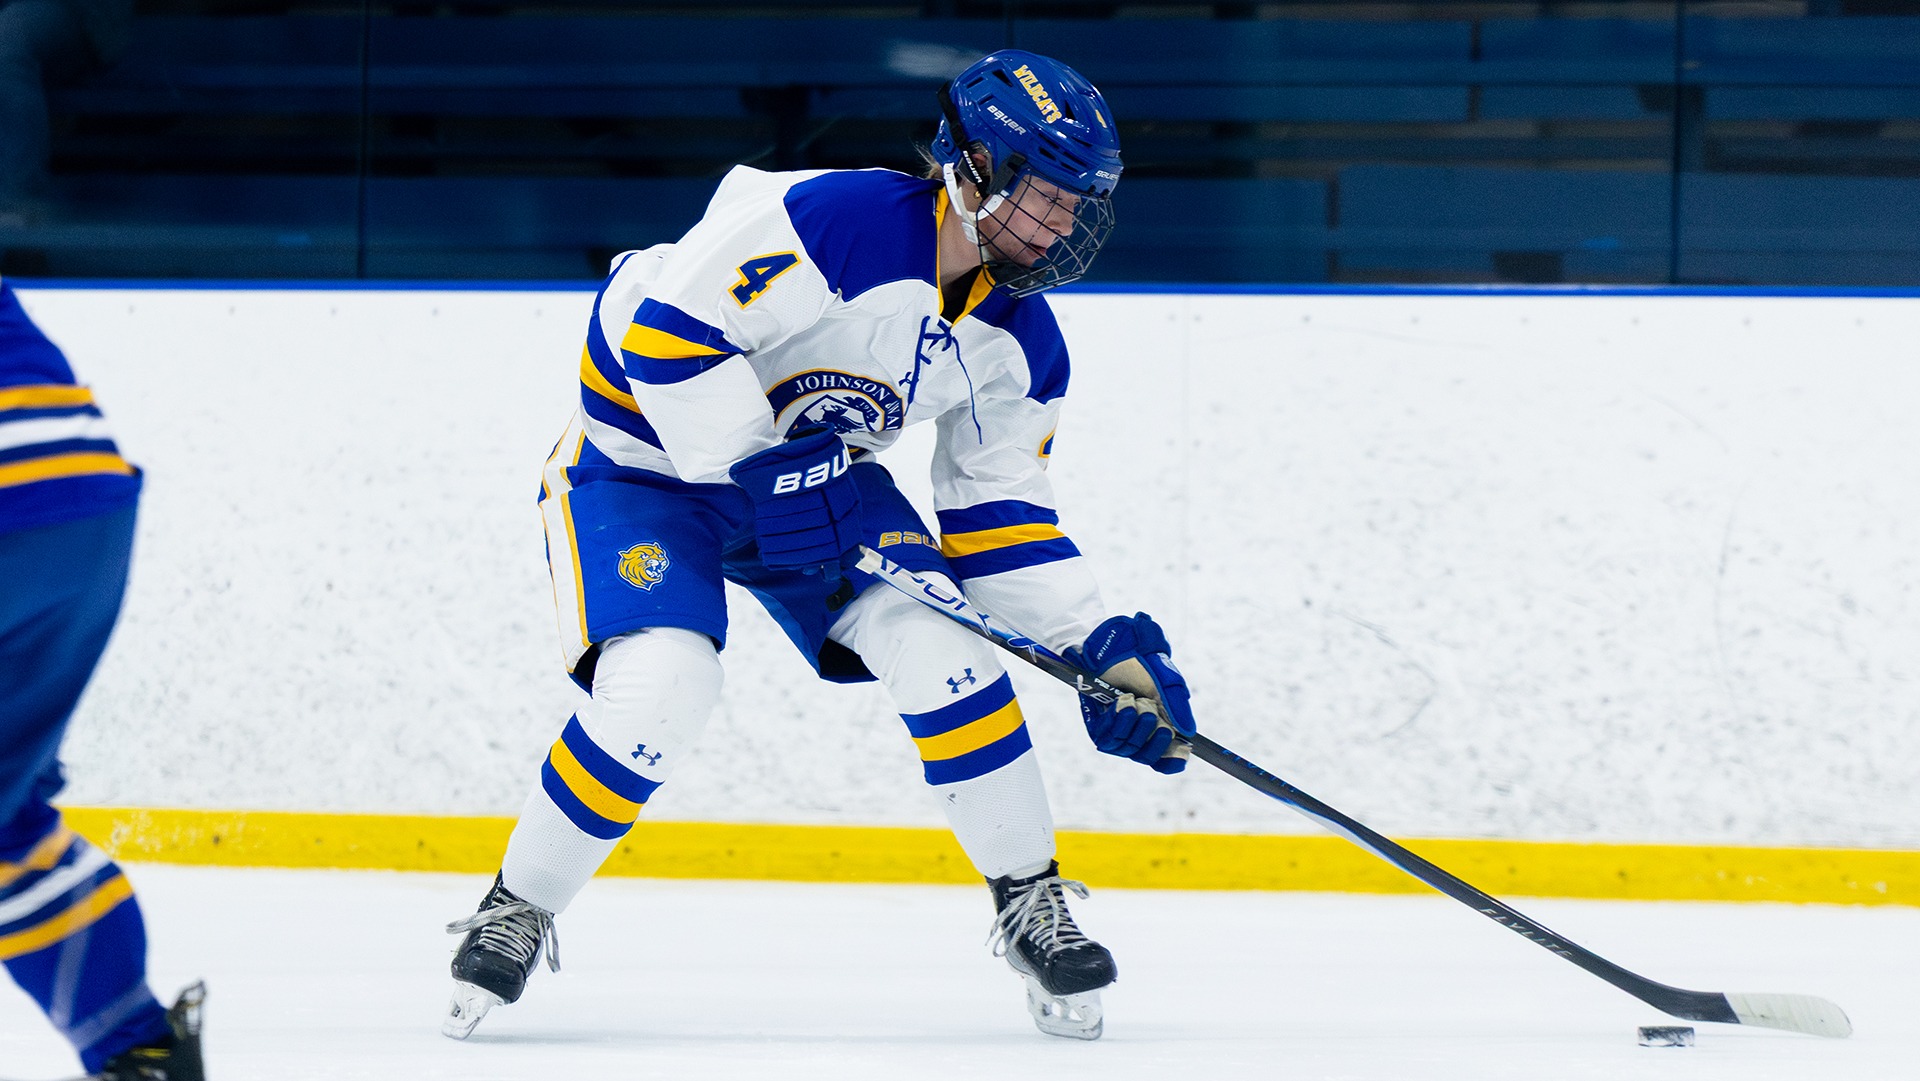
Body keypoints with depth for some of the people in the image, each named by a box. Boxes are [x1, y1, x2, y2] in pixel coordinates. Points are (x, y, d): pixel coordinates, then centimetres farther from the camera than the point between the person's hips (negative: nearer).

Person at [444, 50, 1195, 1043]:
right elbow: (669, 328, -32)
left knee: (936, 643, -14)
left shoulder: (1019, 345, -6)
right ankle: (517, 908, -5)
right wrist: (755, 466, -33)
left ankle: (1033, 904, 2)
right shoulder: (835, 220, -31)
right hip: (646, 452, -6)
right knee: (660, 683, -26)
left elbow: (996, 513, 2)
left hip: (815, 472, 6)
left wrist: (1105, 648, -6)